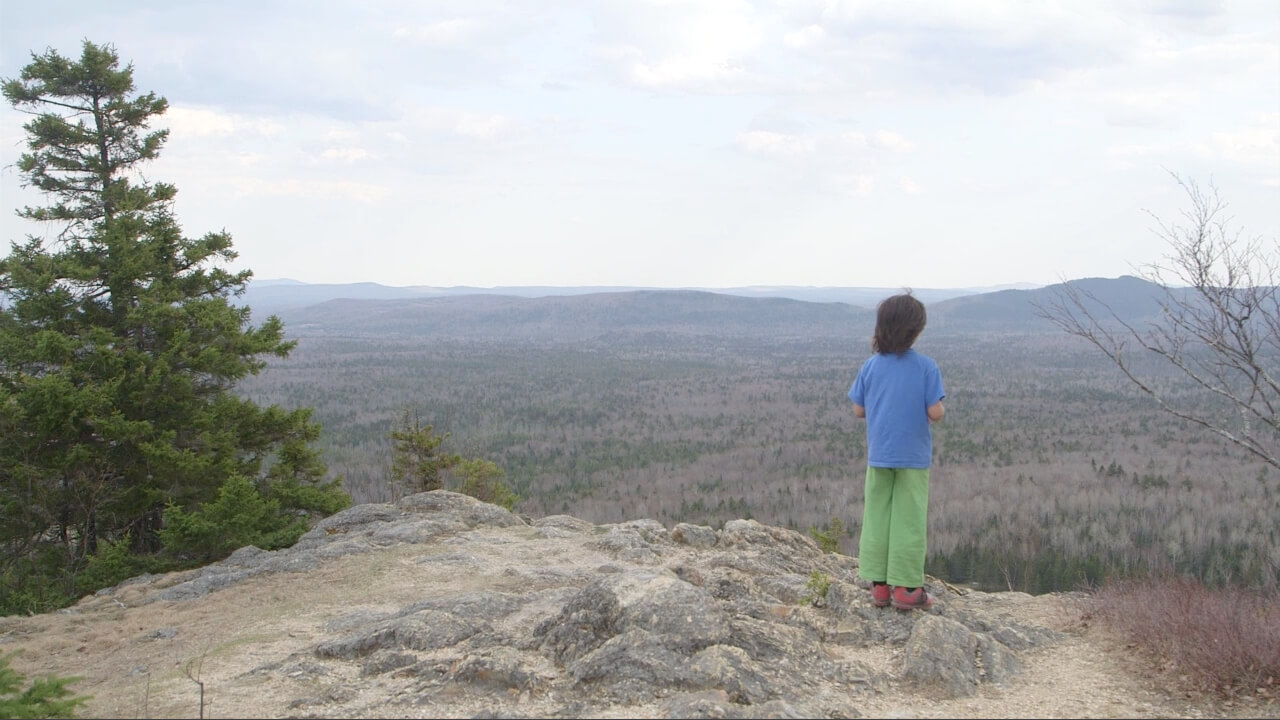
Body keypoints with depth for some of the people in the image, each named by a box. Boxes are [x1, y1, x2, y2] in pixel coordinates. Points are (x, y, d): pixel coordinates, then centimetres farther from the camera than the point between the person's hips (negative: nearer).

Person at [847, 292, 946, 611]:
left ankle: (879, 584, 13)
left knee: (876, 517, 10)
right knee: (909, 520, 5)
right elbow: (935, 413, -13)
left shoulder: (871, 366, -3)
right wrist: (939, 407, 9)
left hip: (878, 455, 2)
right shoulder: (926, 366, -11)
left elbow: (858, 410, 2)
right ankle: (906, 587, 8)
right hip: (913, 456, -2)